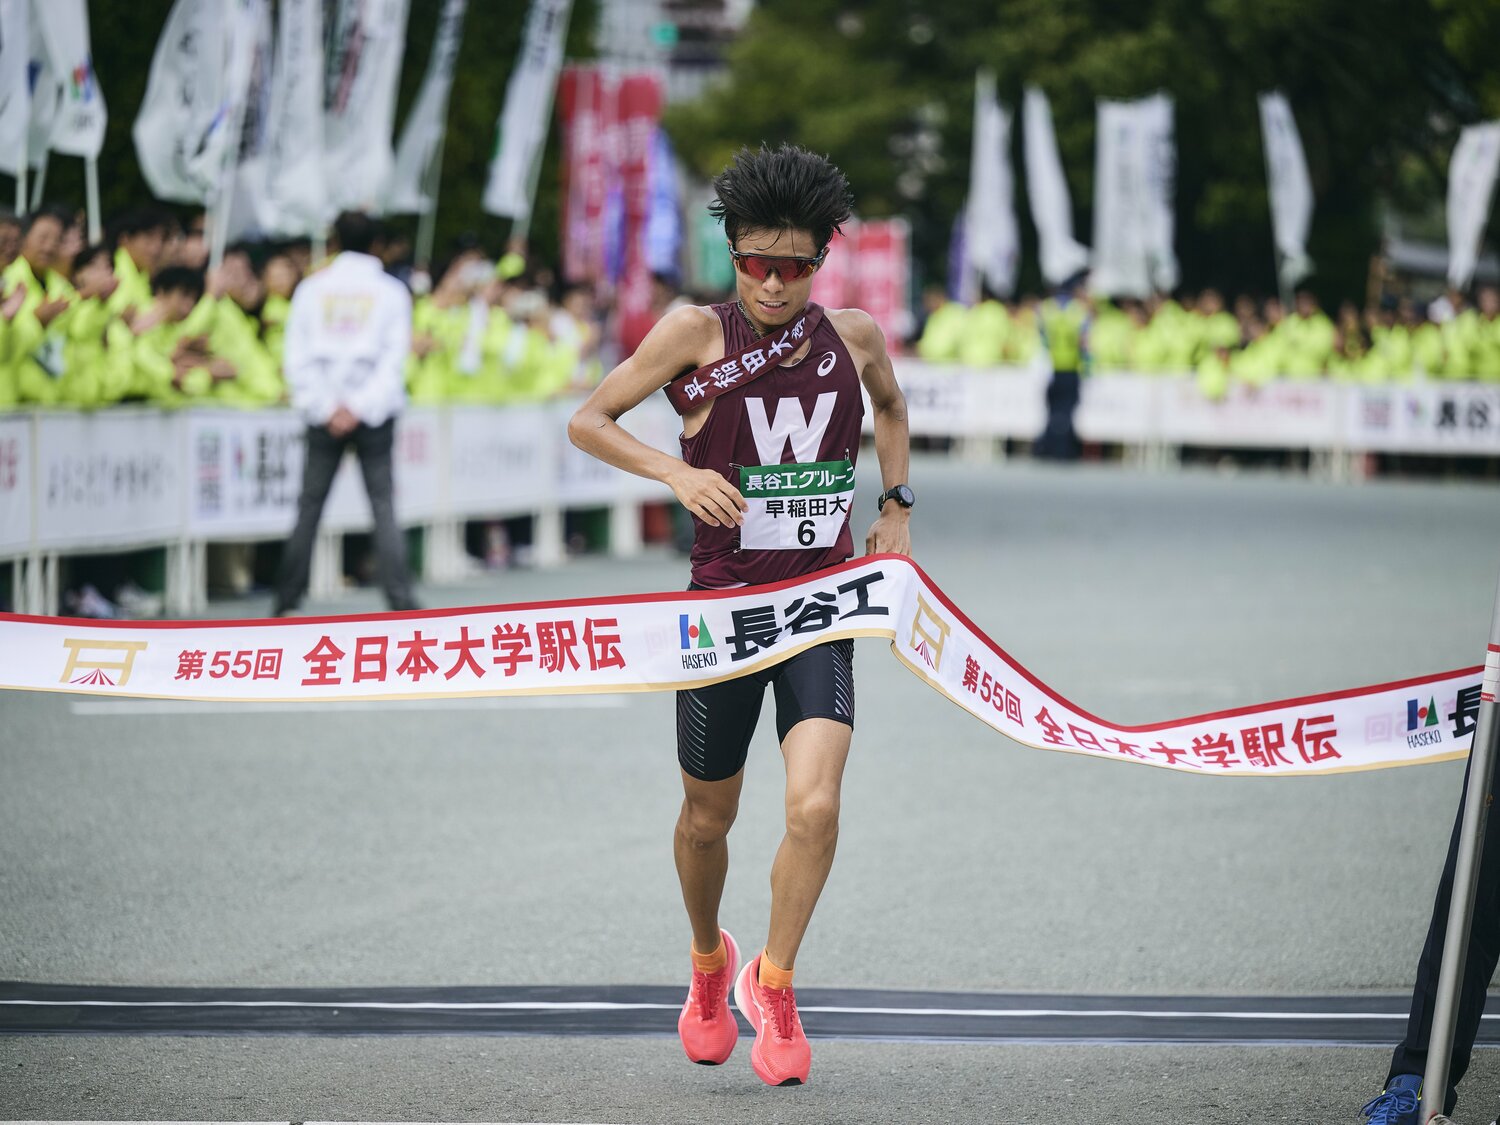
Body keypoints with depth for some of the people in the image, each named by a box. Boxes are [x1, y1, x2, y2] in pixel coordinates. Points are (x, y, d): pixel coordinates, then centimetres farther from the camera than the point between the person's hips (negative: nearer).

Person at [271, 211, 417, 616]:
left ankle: (286, 601, 7)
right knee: (384, 508, -1)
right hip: (374, 415, -1)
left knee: (309, 507, 6)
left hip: (324, 416, 1)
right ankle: (400, 599, -9)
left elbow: (296, 358, -1)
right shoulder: (391, 291, 2)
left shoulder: (312, 289, 4)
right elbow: (395, 358, -6)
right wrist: (360, 408, -9)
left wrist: (326, 408, -5)